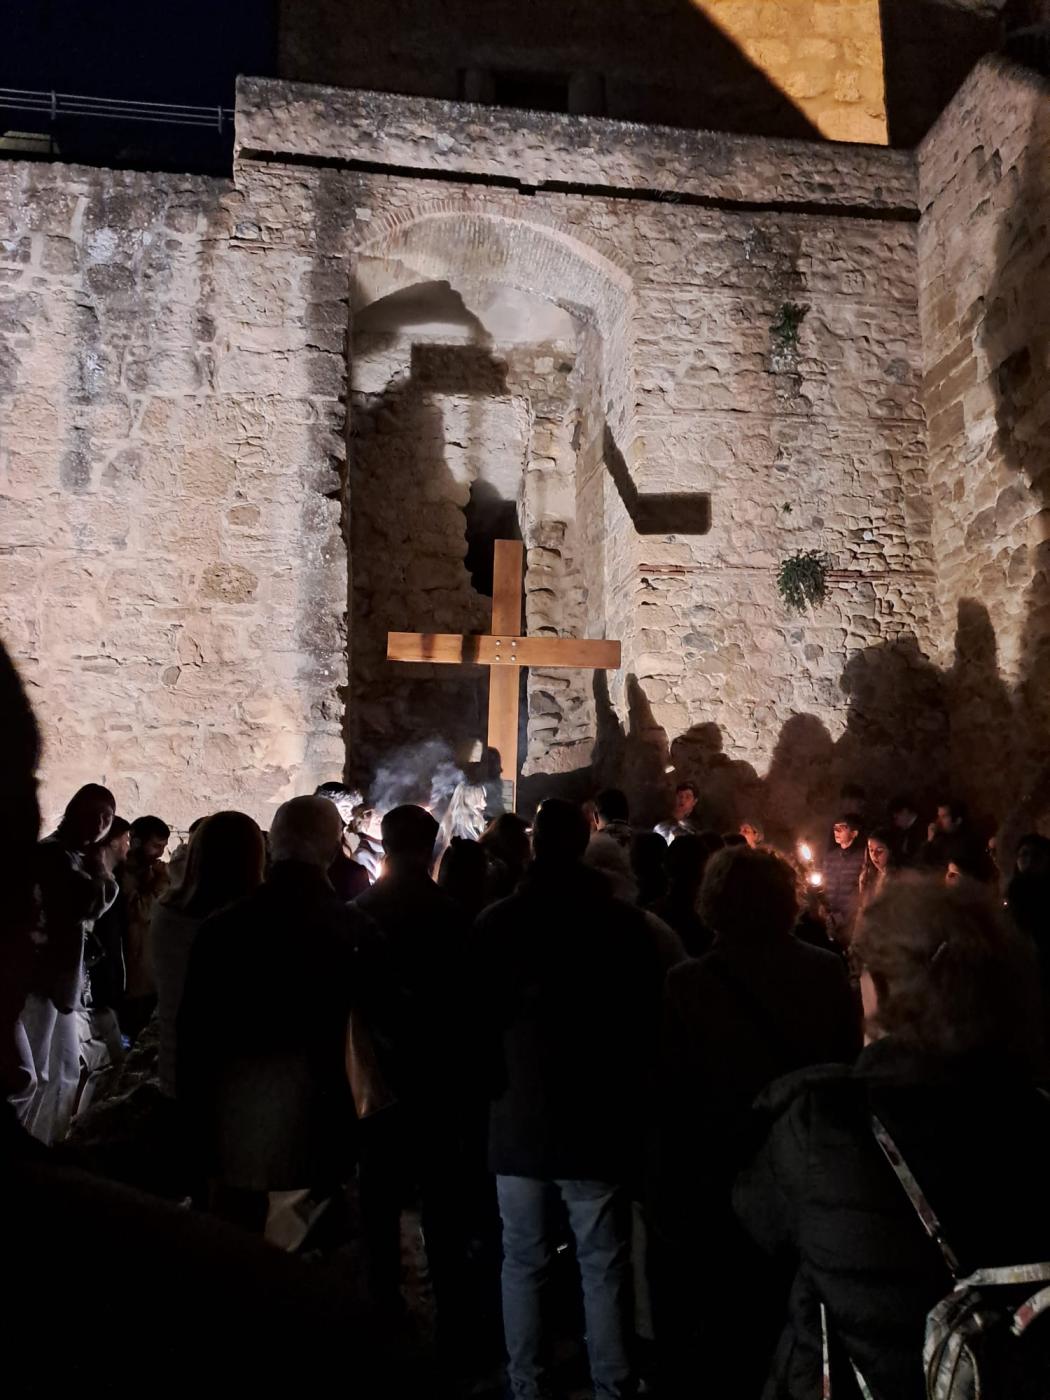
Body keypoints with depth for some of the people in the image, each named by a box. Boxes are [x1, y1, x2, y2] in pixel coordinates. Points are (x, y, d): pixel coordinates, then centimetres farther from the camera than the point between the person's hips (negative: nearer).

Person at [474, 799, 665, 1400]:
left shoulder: (496, 921, -7)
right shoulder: (625, 921, -8)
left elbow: (478, 1017, -1)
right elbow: (647, 1018, -1)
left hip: (518, 1119, 1)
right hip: (598, 1120, -1)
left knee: (524, 1264, 14)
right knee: (605, 1266, 11)